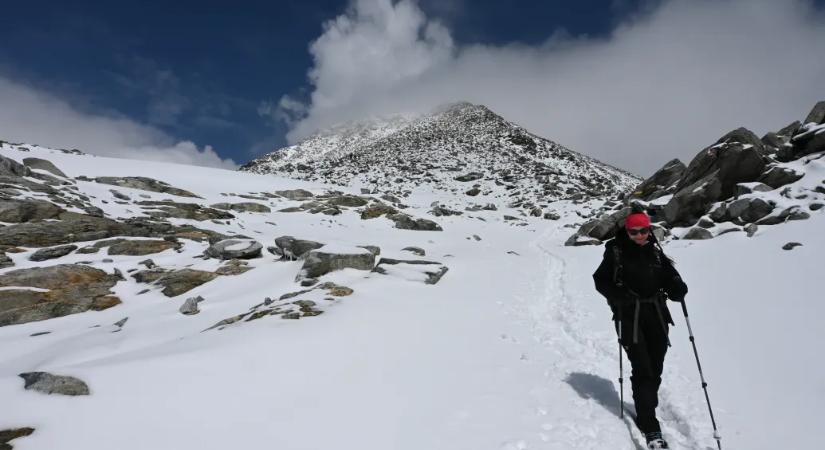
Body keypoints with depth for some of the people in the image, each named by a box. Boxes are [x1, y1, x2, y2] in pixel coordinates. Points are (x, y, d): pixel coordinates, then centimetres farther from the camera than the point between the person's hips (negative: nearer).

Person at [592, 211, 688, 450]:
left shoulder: (655, 250, 6)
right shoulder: (615, 251, -4)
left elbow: (668, 274, 10)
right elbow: (601, 280, -3)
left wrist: (677, 287, -12)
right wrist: (618, 295, -20)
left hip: (656, 314, 4)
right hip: (629, 316, -4)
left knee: (655, 368, 10)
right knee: (642, 369, -9)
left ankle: (645, 409, 31)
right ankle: (650, 426, -3)